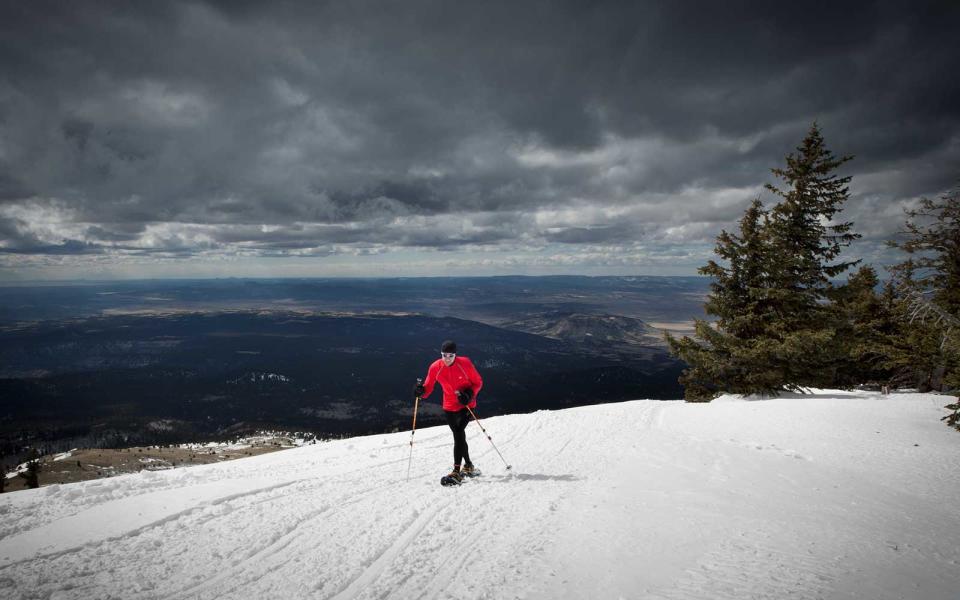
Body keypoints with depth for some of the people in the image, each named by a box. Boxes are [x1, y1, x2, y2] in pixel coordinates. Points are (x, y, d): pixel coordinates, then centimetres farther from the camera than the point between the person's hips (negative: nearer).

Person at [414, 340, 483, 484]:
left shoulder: (465, 363, -17)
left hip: (466, 405, -4)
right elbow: (429, 386, -3)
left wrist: (469, 394, -24)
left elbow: (478, 382, -7)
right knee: (458, 436, 15)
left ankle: (456, 472, -22)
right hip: (449, 406, 4)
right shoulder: (435, 367, -10)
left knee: (459, 433, -20)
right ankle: (468, 466, 36)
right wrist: (421, 391, -25)